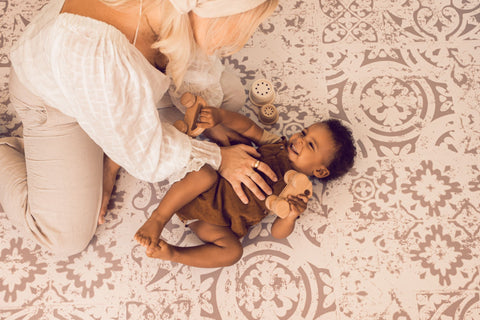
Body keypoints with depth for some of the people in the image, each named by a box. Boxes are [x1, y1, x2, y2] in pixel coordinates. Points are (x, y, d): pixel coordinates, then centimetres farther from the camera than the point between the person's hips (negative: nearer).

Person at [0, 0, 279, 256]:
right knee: (66, 237, -4)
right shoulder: (92, 51, -48)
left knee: (231, 96, 7)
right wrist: (217, 159, -21)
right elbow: (144, 153, -34)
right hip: (55, 93, -5)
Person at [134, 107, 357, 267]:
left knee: (233, 252, -29)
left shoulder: (299, 194, 3)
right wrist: (221, 115, -13)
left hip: (219, 223, -1)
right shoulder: (278, 145, 12)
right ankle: (157, 219, -23)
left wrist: (291, 216, -25)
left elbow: (278, 232, -2)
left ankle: (171, 254, -18)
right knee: (205, 174, -32)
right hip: (205, 189, 2)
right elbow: (248, 127, 7)